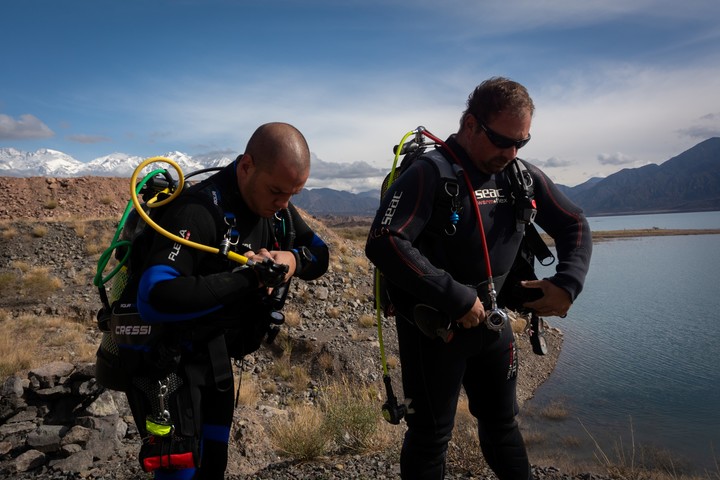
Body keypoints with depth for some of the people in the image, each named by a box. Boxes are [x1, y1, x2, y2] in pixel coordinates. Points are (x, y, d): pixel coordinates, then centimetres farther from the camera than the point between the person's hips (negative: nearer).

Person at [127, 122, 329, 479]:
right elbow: (154, 301, -38)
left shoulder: (275, 206, -4)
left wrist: (293, 259, -18)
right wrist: (247, 279, -36)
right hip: (167, 361, -7)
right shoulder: (199, 211, -29)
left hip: (216, 355, 7)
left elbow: (319, 254, 4)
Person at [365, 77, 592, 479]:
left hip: (491, 322, 6)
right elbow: (384, 244, -33)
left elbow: (574, 224, 10)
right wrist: (457, 299, -31)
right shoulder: (430, 174, -20)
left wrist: (568, 283, -9)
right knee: (431, 435, 9)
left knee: (502, 423, 22)